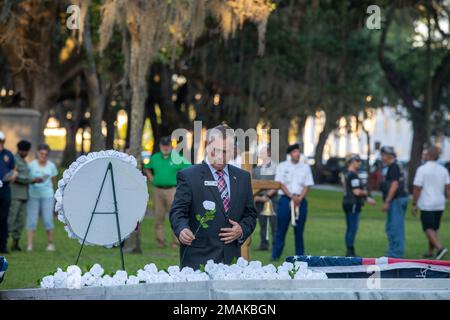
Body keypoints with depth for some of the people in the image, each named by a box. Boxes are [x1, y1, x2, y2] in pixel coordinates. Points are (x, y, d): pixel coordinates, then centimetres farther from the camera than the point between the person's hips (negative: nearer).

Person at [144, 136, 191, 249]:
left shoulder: (178, 158, -1)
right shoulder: (155, 158, 12)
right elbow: (147, 169, 28)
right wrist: (152, 179, 14)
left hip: (172, 190, -4)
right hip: (158, 190, 4)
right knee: (158, 216, 6)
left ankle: (176, 241, -5)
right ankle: (160, 241, 14)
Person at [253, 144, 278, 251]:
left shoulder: (275, 167, -2)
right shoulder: (257, 168, 13)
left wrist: (267, 195, -10)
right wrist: (255, 196, 2)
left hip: (271, 198, -5)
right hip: (259, 199, 5)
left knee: (274, 222, -7)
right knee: (262, 223, 7)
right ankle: (263, 244, 12)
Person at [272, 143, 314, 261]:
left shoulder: (305, 167, 9)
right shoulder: (282, 166, 4)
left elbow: (307, 185, 4)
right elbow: (280, 184, -3)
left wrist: (299, 199, -11)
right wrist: (292, 197, -13)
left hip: (301, 200, 2)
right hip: (285, 199, -2)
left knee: (299, 229, 3)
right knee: (281, 228, -3)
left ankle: (300, 255, 8)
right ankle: (275, 255, 0)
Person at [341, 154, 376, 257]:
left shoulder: (346, 174, 14)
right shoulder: (353, 175, -17)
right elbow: (357, 192, -22)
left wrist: (367, 199, 19)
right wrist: (365, 193, -1)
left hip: (347, 203, 10)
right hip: (353, 204, -10)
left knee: (350, 228, 12)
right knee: (353, 228, -8)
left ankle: (350, 252, 17)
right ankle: (350, 252, -8)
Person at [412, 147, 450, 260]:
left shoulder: (422, 169, -10)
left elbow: (417, 189, -12)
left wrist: (414, 205, -5)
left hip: (426, 205, -6)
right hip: (440, 205, 6)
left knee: (429, 229, -5)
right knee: (433, 228, 16)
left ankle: (440, 248, -24)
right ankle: (430, 252, 21)